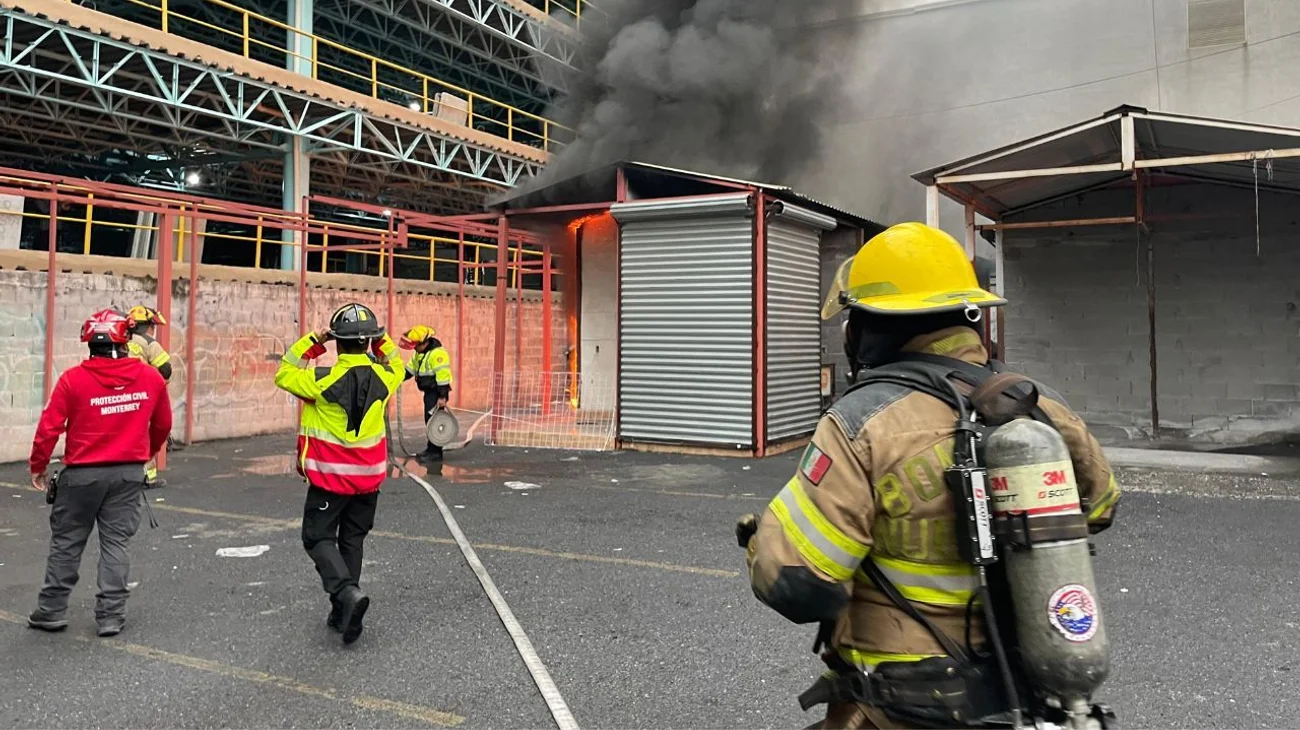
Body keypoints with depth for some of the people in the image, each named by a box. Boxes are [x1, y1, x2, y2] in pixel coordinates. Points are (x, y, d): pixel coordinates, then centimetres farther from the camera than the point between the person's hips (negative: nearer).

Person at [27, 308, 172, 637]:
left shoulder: (73, 379, -12)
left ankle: (52, 611, 22)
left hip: (83, 473, -2)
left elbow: (49, 428, -9)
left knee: (66, 542, 13)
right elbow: (163, 425, 8)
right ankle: (111, 616, 9)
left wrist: (38, 467, 6)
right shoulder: (151, 378, -3)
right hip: (129, 473, 2)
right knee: (116, 542, 8)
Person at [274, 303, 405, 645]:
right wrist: (380, 342, 6)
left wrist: (312, 342, -4)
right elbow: (396, 365, 18)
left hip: (330, 477, -4)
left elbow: (284, 374, -1)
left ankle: (347, 592, -15)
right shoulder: (382, 377, -6)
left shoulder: (323, 381, -17)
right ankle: (343, 613, 22)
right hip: (369, 477, 4)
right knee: (353, 540, 16)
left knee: (318, 537, 8)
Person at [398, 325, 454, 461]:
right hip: (429, 392, 10)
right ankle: (431, 449, 26)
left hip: (437, 392, -10)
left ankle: (436, 452, -4)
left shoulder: (437, 353, -21)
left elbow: (443, 375, -23)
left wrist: (443, 397, -23)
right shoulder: (419, 353, 11)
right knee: (429, 420, 15)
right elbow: (410, 369, 19)